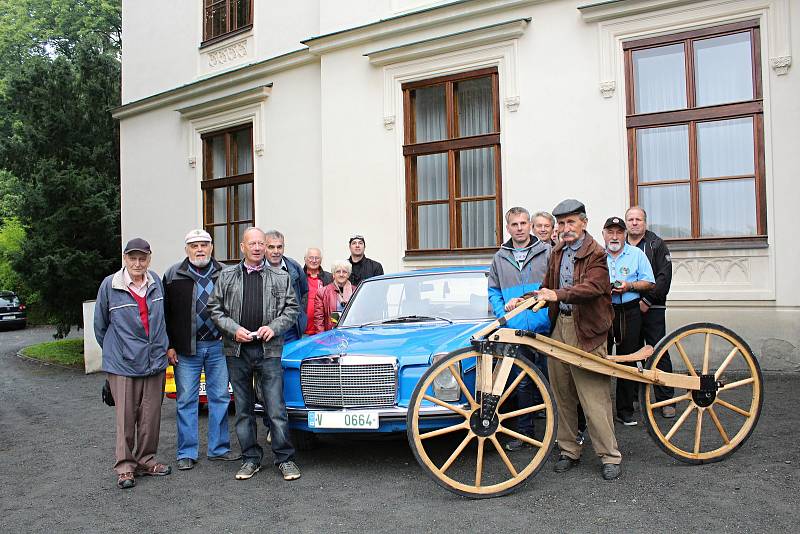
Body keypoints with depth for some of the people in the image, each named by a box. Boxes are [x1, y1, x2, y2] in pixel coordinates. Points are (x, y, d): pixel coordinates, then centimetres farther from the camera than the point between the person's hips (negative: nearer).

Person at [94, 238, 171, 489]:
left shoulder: (156, 282, 5)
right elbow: (100, 324, 7)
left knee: (151, 416, 10)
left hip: (155, 362, 4)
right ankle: (125, 466, 15)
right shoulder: (110, 285, -6)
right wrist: (113, 350, 14)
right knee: (126, 417, 1)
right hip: (123, 363, -3)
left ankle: (146, 460, 24)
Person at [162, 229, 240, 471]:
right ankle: (187, 453, 17)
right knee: (186, 400, 5)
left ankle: (219, 448, 21)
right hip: (186, 350, -1)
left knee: (220, 398, 8)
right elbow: (165, 313, 1)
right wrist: (169, 347, -4)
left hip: (217, 346, 2)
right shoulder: (173, 275, 1)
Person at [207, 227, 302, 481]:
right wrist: (234, 329, -8)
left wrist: (274, 327, -9)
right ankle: (250, 458, 22)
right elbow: (214, 309, 6)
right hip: (237, 351, 2)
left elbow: (292, 308, 6)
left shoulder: (281, 277, 6)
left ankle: (285, 458, 8)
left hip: (269, 350, -2)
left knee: (276, 408, -3)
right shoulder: (227, 276, 7)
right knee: (243, 409, 10)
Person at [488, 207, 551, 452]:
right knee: (523, 383, 10)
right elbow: (493, 292, 15)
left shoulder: (547, 252, 2)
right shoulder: (500, 258, 11)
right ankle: (524, 432, 21)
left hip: (546, 328, -2)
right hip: (516, 331, 3)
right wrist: (504, 312, 0)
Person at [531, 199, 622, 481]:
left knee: (594, 396, -5)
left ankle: (610, 456, 7)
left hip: (586, 330, -6)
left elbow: (591, 287, -22)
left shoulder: (596, 254, -6)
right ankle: (569, 450, 22)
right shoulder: (557, 254, 17)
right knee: (562, 393, 10)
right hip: (559, 325, 7)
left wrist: (558, 294, -36)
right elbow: (547, 288, 19)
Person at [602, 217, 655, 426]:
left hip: (629, 313, 1)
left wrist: (629, 286, -10)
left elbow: (649, 283, 7)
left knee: (627, 362, 4)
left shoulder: (637, 254, 9)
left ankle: (625, 411, 14)